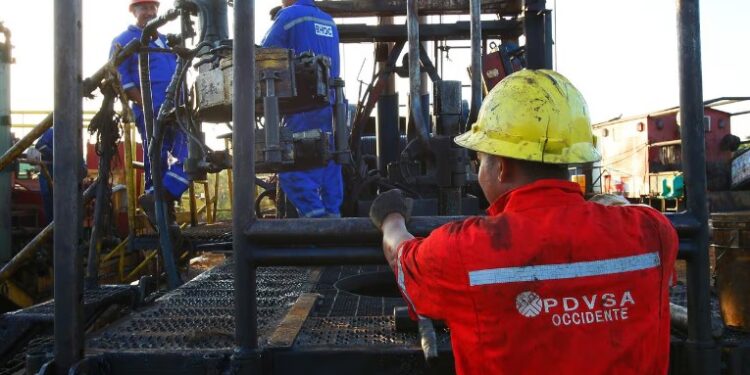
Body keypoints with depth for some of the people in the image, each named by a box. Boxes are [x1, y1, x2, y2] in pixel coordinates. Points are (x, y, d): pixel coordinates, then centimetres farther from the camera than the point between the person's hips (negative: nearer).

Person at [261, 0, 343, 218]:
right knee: (327, 165, 8)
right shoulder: (328, 21, 18)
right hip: (331, 105, 7)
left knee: (292, 169, -7)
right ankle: (332, 216, 7)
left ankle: (316, 216, -16)